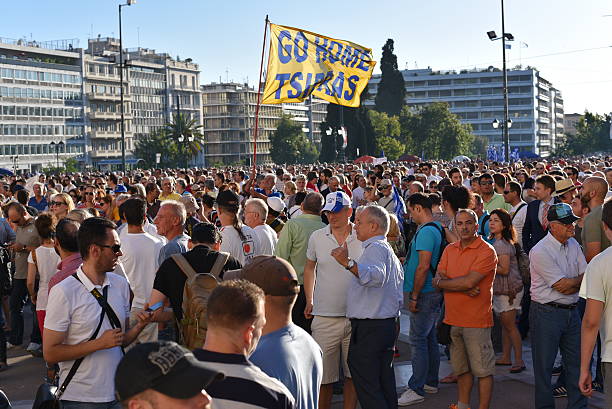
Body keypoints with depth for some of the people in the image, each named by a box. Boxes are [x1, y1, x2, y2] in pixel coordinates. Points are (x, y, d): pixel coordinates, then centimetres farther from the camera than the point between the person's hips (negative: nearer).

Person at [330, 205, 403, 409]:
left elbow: (375, 276, -36)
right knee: (385, 384, 14)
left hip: (368, 328, -10)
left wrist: (348, 263, -48)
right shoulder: (389, 251, 20)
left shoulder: (375, 248, -13)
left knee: (367, 387, -6)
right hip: (388, 325, 10)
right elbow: (400, 298, 25)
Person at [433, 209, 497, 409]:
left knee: (482, 370, 1)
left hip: (476, 320, -6)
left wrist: (441, 282, -6)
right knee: (461, 368, 18)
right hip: (452, 318, 6)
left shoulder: (486, 251, -10)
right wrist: (462, 287, -16)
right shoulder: (450, 249, 10)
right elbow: (439, 278, 1)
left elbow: (469, 282, -20)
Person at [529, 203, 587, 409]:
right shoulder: (540, 252, -17)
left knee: (576, 360, 13)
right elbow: (563, 285, -17)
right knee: (544, 365, 3)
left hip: (572, 311, 7)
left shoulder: (573, 245, 8)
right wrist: (579, 279, -1)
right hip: (546, 313, -7)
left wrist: (571, 284, -14)